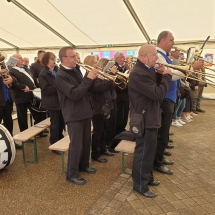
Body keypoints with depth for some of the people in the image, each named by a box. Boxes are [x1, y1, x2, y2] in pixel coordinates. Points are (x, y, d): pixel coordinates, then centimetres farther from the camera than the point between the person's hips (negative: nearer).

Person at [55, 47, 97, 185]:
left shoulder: (76, 70, 9)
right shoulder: (61, 76, -17)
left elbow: (84, 89, 14)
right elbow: (74, 94, -27)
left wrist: (92, 79, -4)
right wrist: (88, 79, -25)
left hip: (85, 111, 8)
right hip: (74, 115, -8)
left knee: (87, 141, 18)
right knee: (76, 145, -2)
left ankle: (84, 165, 37)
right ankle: (72, 174, 14)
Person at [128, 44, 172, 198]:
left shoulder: (146, 70, 9)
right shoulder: (139, 73, -24)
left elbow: (156, 86, 14)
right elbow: (158, 94, -28)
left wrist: (161, 75, -1)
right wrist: (167, 76, -16)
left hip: (151, 117, 11)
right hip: (145, 119, -11)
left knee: (149, 150, 22)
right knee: (144, 152, 1)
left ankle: (147, 177, 39)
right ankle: (140, 186, 17)